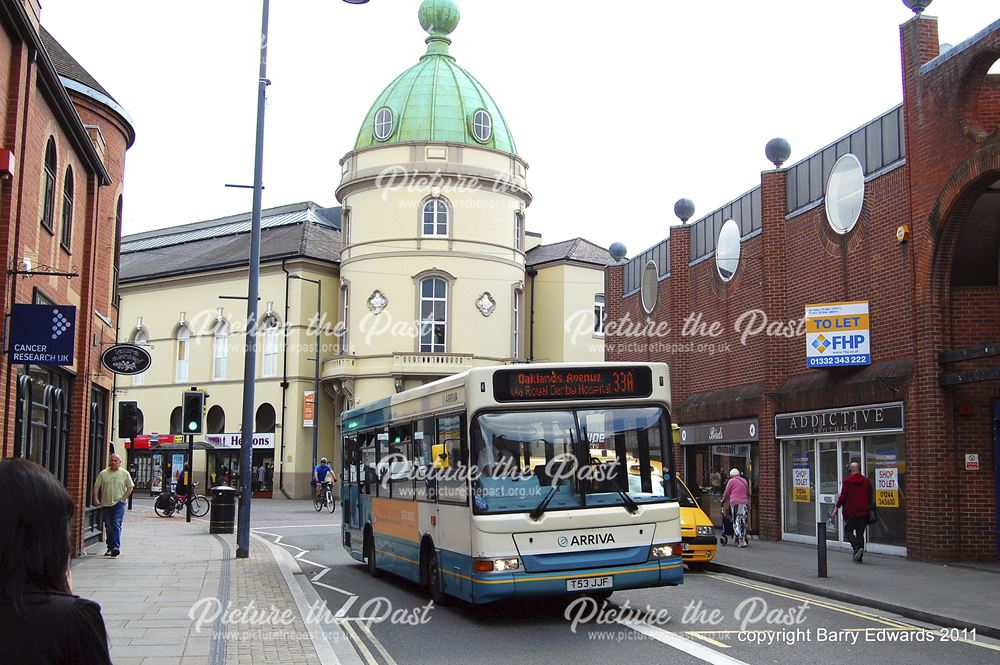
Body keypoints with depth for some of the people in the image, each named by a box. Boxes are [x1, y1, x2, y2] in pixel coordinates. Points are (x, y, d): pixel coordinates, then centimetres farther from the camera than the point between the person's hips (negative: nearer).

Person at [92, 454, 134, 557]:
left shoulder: (125, 474, 3)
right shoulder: (103, 474, 5)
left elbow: (130, 487, 6)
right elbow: (96, 486, 6)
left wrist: (123, 498, -4)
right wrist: (95, 499, -6)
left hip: (118, 504, -3)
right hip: (106, 504, 3)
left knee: (116, 525, -14)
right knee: (108, 528, 9)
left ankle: (116, 547, -20)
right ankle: (110, 548, 19)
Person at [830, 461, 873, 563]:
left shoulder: (847, 481, -9)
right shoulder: (866, 481, 6)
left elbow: (842, 497, -10)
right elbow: (869, 498, 12)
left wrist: (836, 508, -1)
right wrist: (868, 509, 24)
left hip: (850, 512, -4)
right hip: (863, 513, 4)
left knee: (848, 531, 8)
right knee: (860, 533, 10)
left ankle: (857, 547, -17)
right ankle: (859, 557, 7)